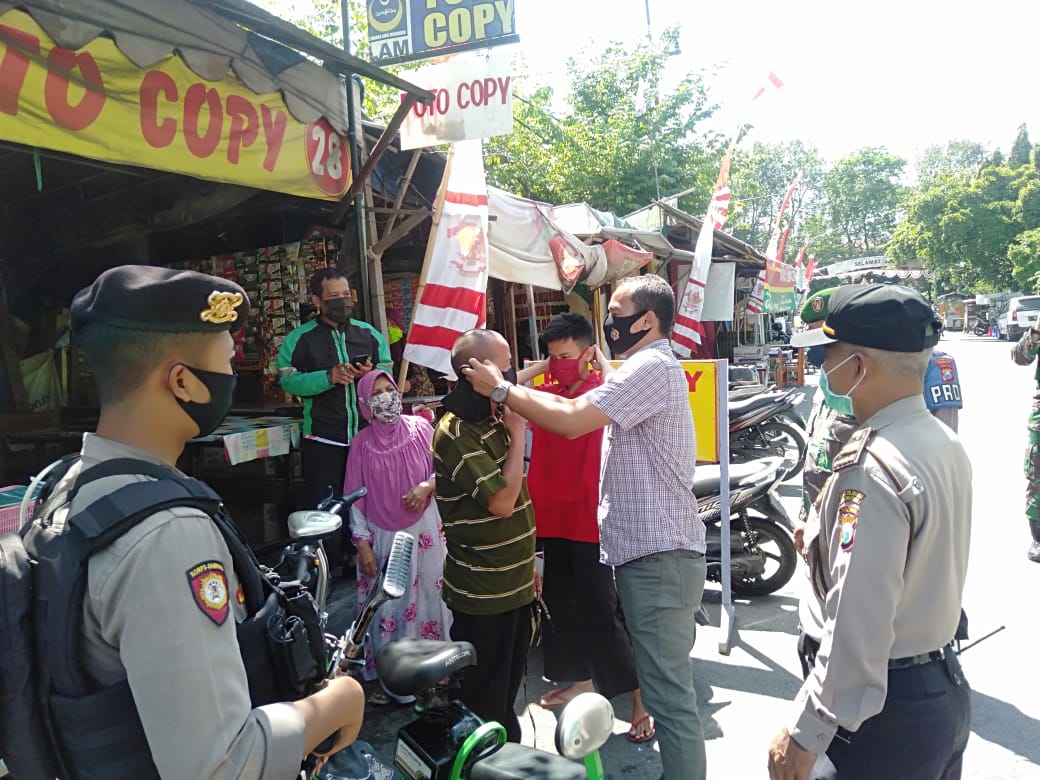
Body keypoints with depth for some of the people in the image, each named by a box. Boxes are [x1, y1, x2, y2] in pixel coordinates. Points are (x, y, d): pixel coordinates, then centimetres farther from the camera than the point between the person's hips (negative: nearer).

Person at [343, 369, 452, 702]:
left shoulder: (420, 428, -3)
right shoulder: (362, 442, -4)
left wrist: (427, 486, -16)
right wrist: (362, 542, -6)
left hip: (423, 530, 0)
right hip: (382, 536, 0)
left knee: (428, 596, 7)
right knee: (386, 605, 6)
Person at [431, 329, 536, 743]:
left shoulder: (494, 421, 8)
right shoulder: (456, 433, -21)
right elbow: (502, 501, -26)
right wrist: (518, 433, -19)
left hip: (514, 582, 9)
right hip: (483, 593, -9)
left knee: (509, 689, 23)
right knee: (485, 699, 8)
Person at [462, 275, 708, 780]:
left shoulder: (652, 367, -15)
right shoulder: (646, 369, 22)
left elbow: (571, 420, -21)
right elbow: (575, 408, 14)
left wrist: (501, 390, -12)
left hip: (658, 553, -11)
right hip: (651, 548, 11)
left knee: (668, 691, -2)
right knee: (664, 677, 21)